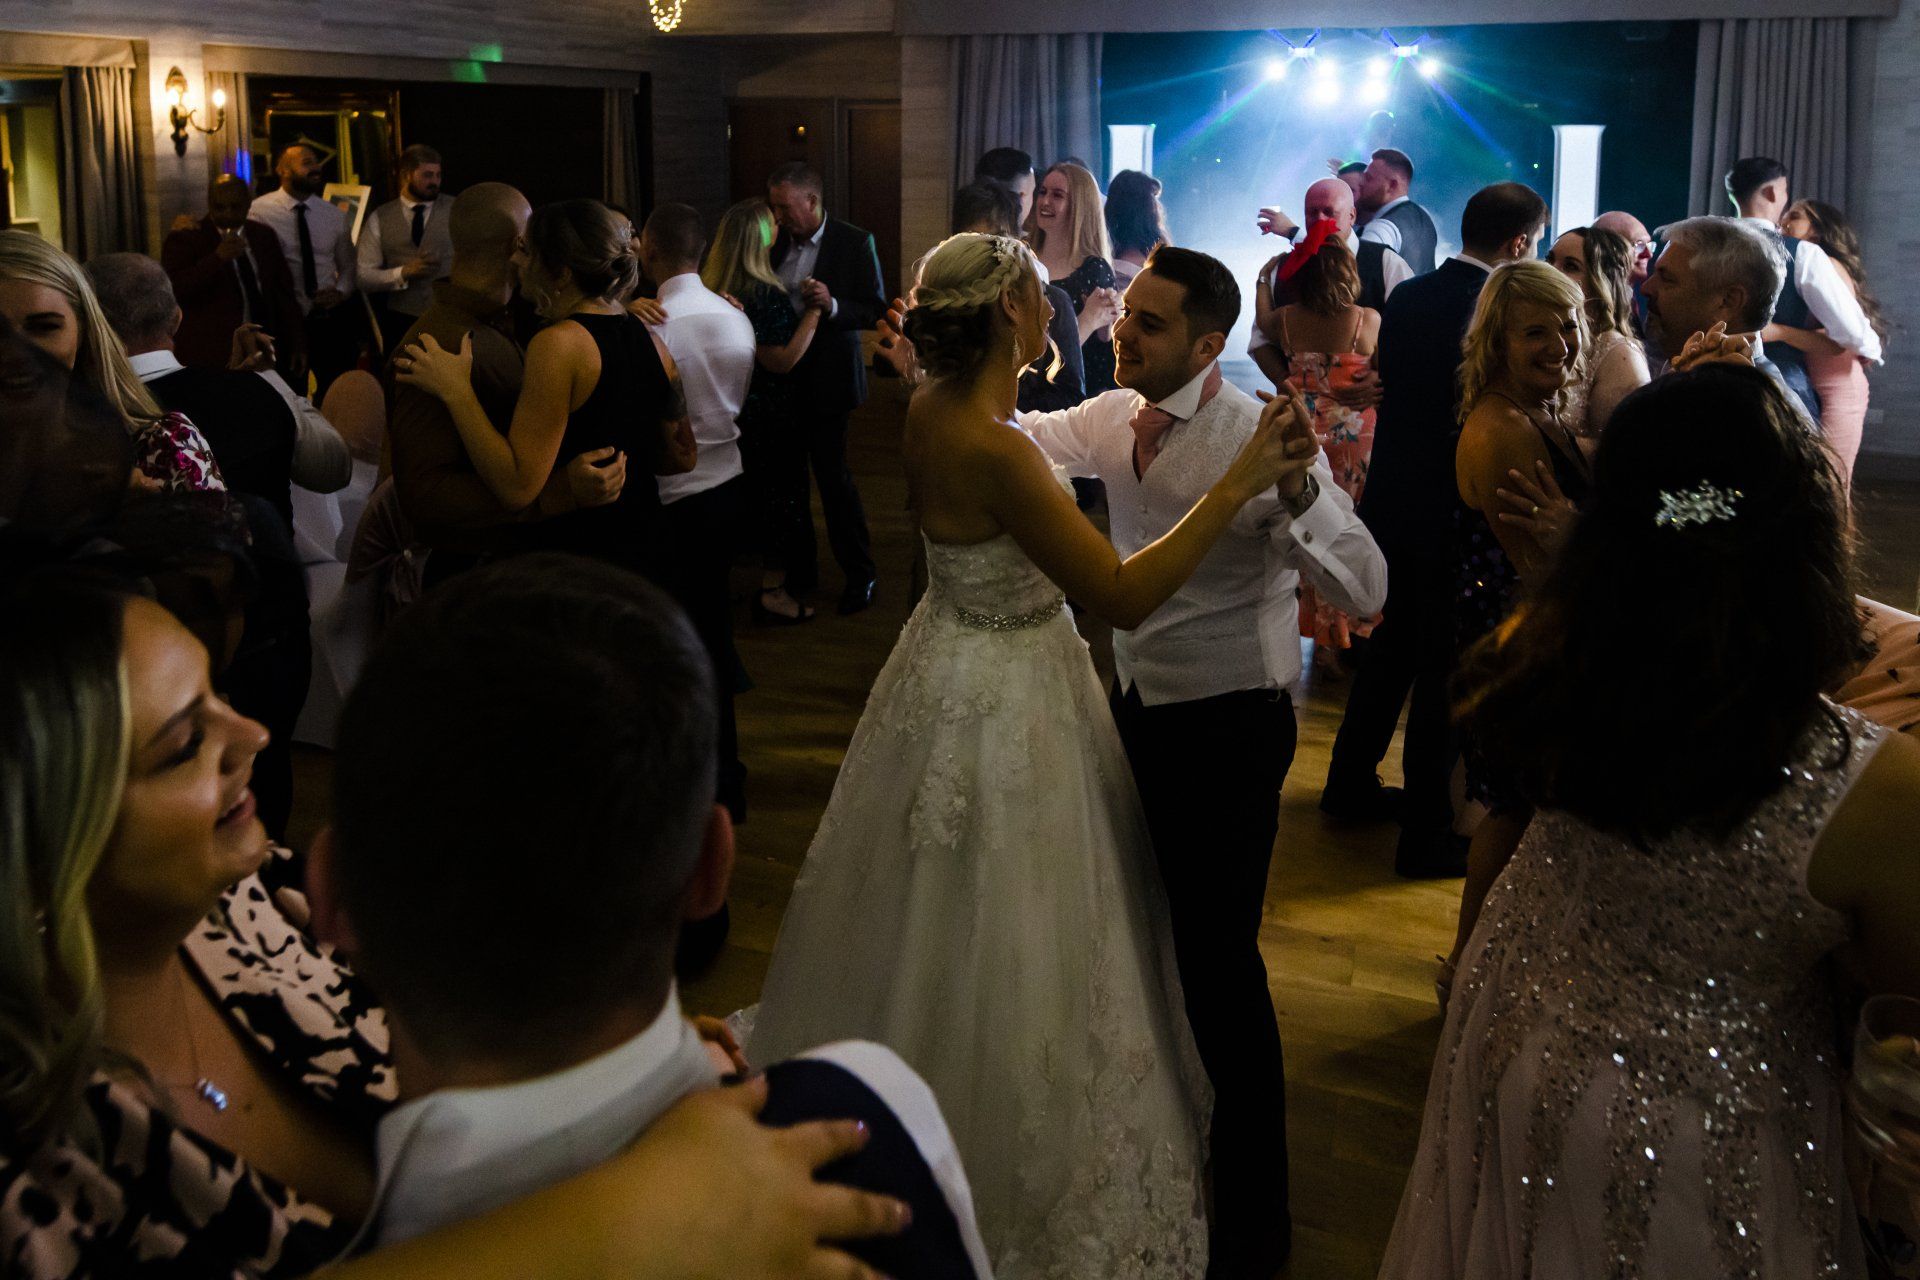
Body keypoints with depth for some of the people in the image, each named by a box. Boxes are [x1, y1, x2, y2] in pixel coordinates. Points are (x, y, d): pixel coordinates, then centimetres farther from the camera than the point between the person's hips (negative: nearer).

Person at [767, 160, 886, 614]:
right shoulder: (777, 243, 8)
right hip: (780, 378, 5)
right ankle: (799, 572, 21)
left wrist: (833, 306, -24)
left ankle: (859, 574, 13)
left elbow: (875, 311, -8)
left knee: (833, 476, -2)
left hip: (825, 380, -5)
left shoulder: (855, 243, -6)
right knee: (787, 479, 8)